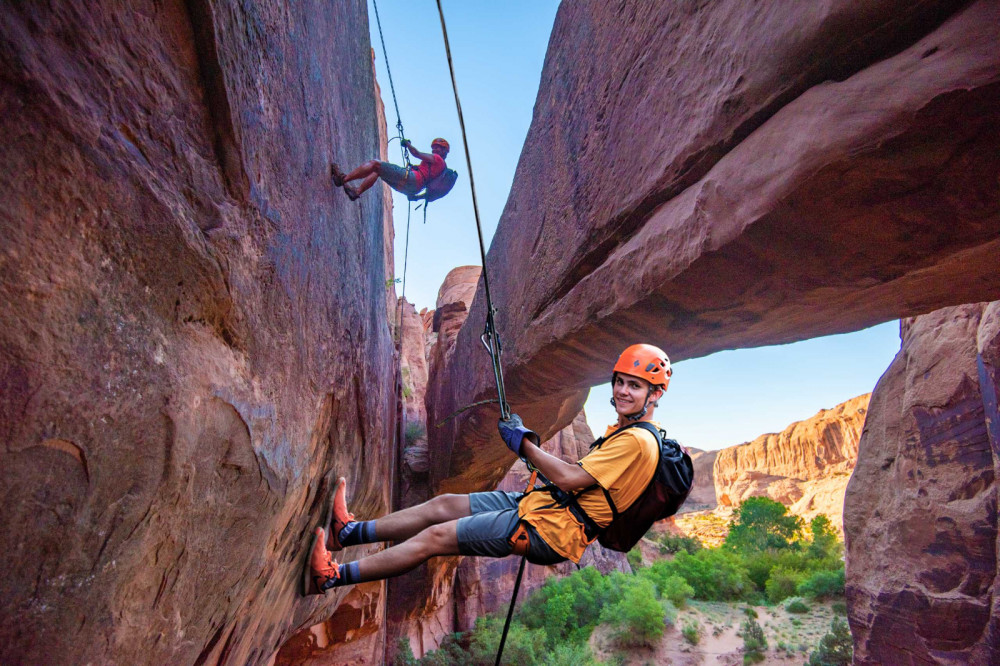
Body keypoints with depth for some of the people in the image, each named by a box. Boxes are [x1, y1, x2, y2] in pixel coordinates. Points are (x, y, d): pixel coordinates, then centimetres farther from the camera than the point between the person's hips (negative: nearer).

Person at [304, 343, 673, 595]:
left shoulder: (638, 441, -18)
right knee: (444, 504, 8)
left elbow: (570, 479, -22)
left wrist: (523, 442, -11)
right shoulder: (623, 430, 14)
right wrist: (532, 448, 8)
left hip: (552, 530, -9)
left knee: (435, 537, -8)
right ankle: (348, 531, 21)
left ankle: (332, 577, 3)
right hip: (543, 502, 9)